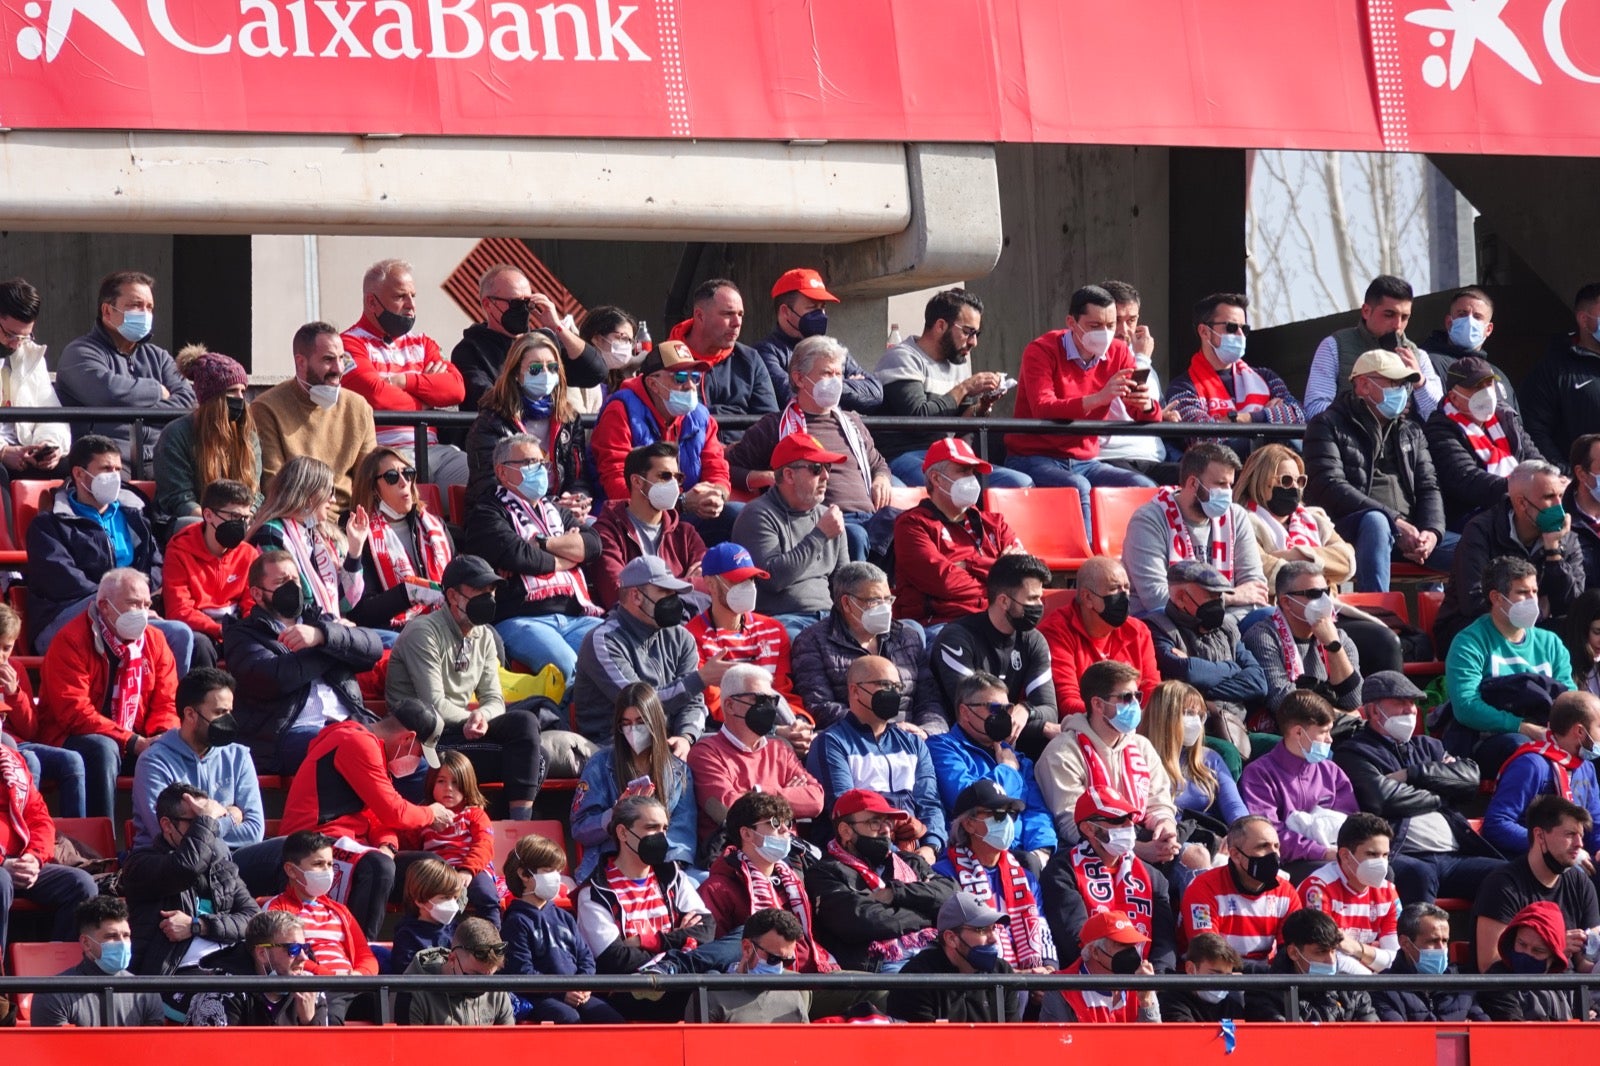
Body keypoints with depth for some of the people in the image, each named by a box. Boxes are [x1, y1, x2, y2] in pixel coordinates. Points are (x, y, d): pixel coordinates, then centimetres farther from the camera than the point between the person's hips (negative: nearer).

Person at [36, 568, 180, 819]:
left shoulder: (154, 640, 7)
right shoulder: (71, 641, -13)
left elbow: (166, 704, 9)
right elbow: (74, 713, -21)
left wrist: (163, 737, -16)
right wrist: (134, 742, -25)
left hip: (137, 743, 6)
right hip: (70, 740, -6)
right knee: (102, 749, -36)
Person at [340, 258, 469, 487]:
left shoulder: (421, 343, 24)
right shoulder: (351, 344, 4)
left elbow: (456, 389, 9)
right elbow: (374, 395, -12)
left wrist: (404, 381, -4)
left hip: (433, 448, 6)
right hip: (387, 452, -6)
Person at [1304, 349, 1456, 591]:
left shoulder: (1411, 432, 25)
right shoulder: (1329, 426, 5)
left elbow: (1428, 487, 17)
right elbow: (1330, 487, -9)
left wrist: (1432, 532, -7)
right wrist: (1395, 522, -17)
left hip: (1408, 532, 6)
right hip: (1348, 529, -6)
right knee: (1375, 521, -41)